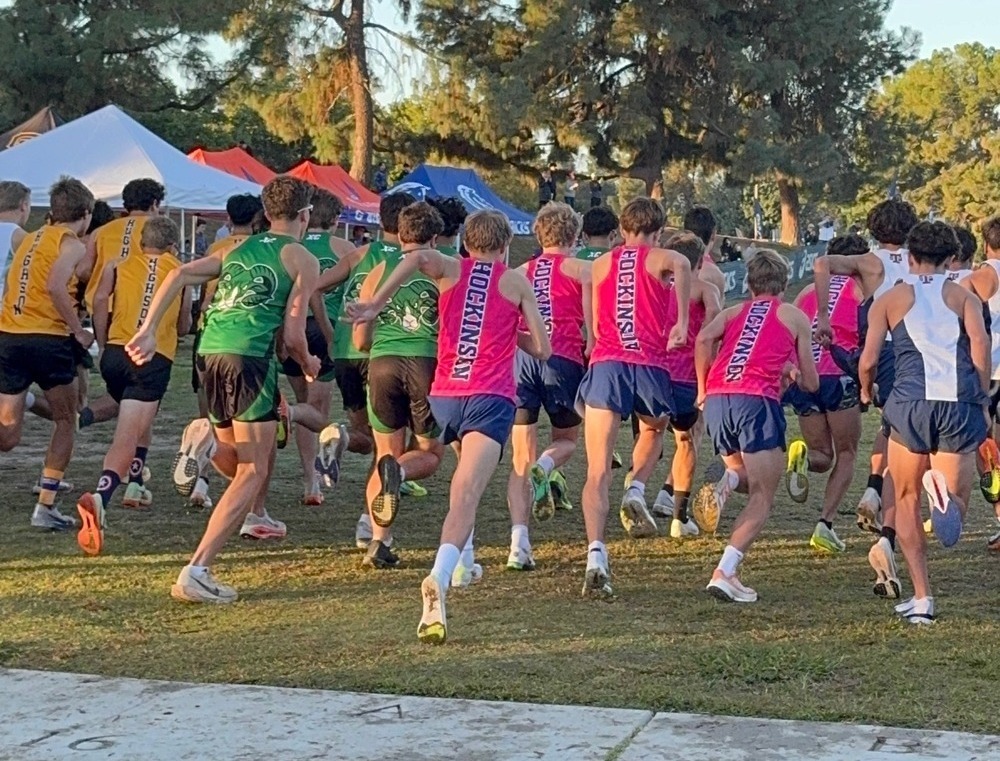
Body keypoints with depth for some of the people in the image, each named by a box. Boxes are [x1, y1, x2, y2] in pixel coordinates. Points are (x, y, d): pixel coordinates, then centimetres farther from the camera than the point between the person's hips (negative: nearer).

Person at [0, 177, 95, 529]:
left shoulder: (30, 239, 21)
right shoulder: (72, 244, -2)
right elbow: (55, 286, -19)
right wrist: (79, 331, -11)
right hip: (47, 339, -6)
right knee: (66, 421, 14)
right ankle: (45, 506, 7)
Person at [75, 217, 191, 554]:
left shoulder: (117, 266, 16)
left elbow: (100, 300, -1)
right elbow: (184, 327, 18)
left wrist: (103, 346, 7)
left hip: (115, 353, 3)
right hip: (155, 358, -3)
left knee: (139, 419, 31)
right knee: (127, 437, -11)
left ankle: (135, 485, 33)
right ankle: (99, 498, -33)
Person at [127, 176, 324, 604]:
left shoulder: (238, 250, 23)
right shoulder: (303, 260, 6)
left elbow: (179, 276, 11)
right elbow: (292, 335, -1)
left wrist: (147, 331, 7)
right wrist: (309, 366, 19)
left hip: (210, 352, 6)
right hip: (250, 356, -6)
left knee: (240, 463, 24)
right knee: (253, 472, -1)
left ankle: (209, 441, -10)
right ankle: (196, 572, -12)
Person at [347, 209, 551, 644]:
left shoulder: (450, 270, 12)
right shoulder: (516, 282, 11)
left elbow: (418, 257, -12)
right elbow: (542, 350, 10)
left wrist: (375, 305, -11)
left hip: (444, 396, 3)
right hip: (491, 399, -3)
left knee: (464, 478, 33)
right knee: (467, 495, -19)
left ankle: (462, 559, 33)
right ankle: (438, 579, -40)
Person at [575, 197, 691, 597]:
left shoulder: (600, 265, 21)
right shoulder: (660, 258, 12)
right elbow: (682, 264, -14)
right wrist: (682, 322, -11)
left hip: (605, 365, 1)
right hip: (649, 367, -1)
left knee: (598, 470, -3)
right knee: (653, 430, 33)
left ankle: (596, 554, -21)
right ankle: (636, 492, 10)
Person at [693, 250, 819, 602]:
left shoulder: (732, 312, 25)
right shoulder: (795, 317, 19)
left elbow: (704, 339, 2)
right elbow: (811, 383, 20)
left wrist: (702, 389, 12)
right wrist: (792, 373, 41)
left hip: (715, 401, 4)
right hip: (757, 401, -4)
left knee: (749, 479, 27)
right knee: (762, 497, 1)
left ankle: (726, 483, -8)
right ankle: (725, 573, -17)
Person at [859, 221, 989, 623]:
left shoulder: (889, 299, 14)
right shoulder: (964, 296, 15)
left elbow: (868, 360, 5)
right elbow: (979, 341, -3)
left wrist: (866, 392, 26)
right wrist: (982, 398, 3)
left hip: (911, 402, -1)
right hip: (960, 404, 1)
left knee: (907, 500, 14)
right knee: (957, 497, 11)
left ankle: (922, 598, 5)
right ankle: (945, 495, -29)